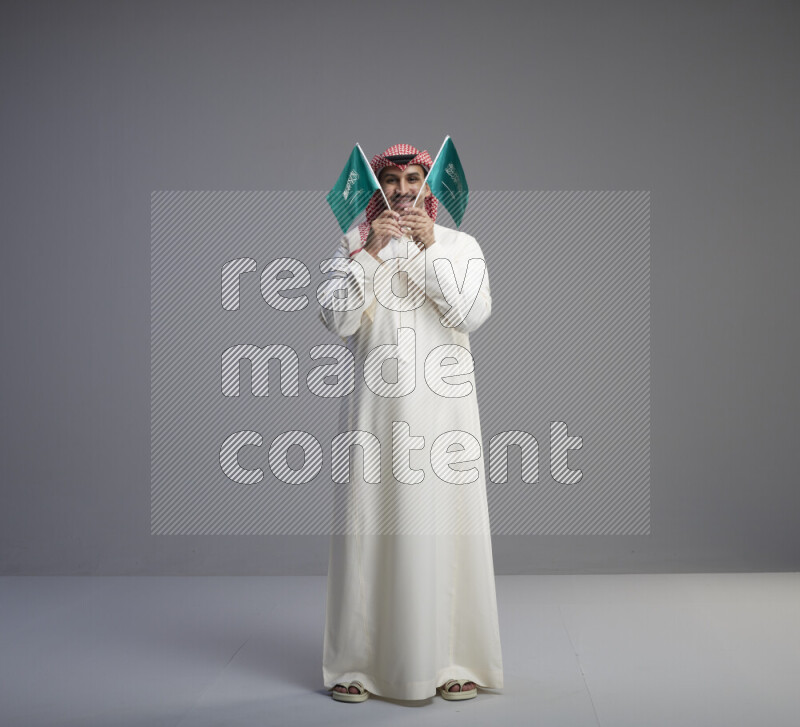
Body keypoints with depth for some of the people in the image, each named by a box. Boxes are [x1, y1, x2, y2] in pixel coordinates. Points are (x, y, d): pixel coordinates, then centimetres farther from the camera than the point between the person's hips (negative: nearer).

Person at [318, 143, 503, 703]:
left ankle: (453, 661, 10)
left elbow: (473, 314, -7)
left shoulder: (460, 245, 9)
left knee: (444, 525, -1)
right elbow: (337, 320, -4)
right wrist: (371, 253, -11)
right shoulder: (354, 245, 9)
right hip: (376, 405, 0)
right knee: (370, 525, -1)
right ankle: (357, 663, 8)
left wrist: (429, 249, -11)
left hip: (442, 406, 0)